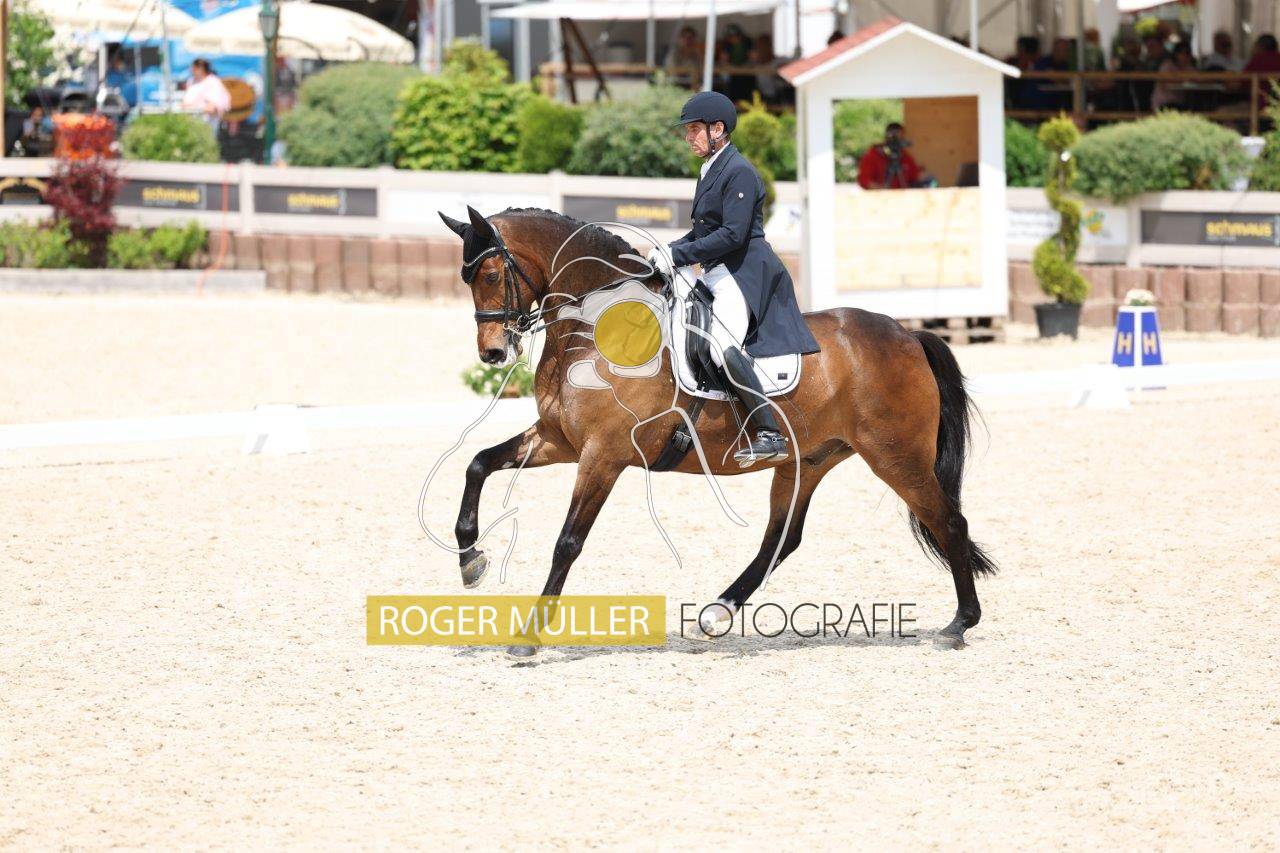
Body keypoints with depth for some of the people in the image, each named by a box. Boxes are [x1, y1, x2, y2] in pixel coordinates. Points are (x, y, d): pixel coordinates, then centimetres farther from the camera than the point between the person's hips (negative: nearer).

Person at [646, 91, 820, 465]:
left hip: (742, 272, -11)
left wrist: (678, 255, -20)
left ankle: (771, 435, -29)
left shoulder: (739, 172, -12)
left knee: (724, 349, -26)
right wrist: (669, 251, 5)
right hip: (716, 273, 11)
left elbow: (732, 234, -20)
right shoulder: (710, 171, 18)